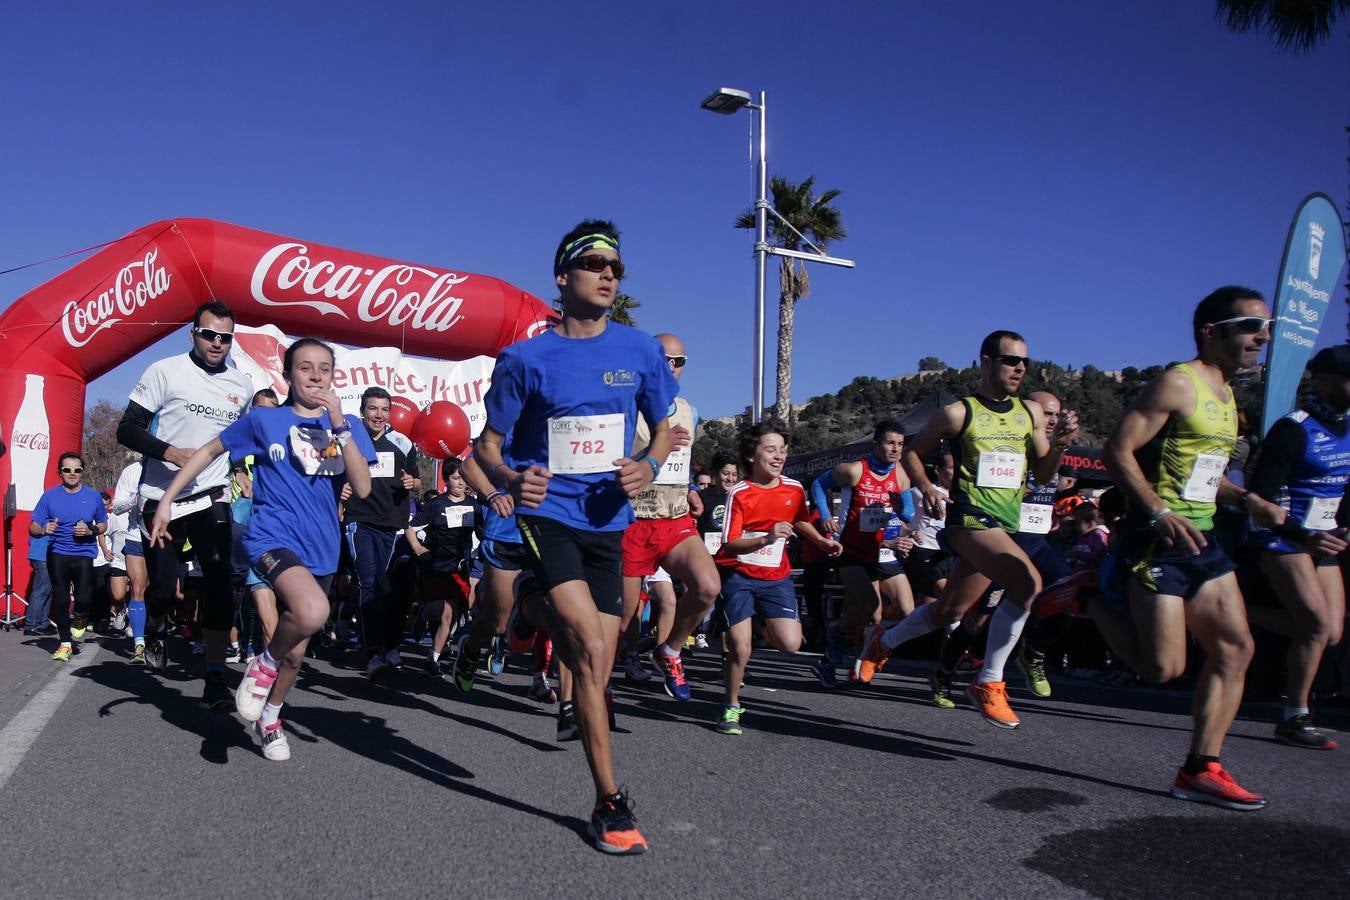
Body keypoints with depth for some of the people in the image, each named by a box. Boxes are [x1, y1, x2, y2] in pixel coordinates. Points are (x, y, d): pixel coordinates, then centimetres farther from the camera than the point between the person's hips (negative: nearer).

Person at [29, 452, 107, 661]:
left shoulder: (93, 496, 3)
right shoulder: (50, 496, 1)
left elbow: (103, 524, 13)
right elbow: (32, 527, 2)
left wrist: (91, 530, -8)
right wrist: (43, 529, -21)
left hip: (84, 553, -1)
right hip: (58, 553, 1)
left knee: (84, 598, -14)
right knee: (60, 599, -2)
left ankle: (81, 620, 22)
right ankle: (65, 642, 14)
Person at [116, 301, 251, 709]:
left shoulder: (242, 386, 7)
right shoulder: (165, 371, -5)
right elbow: (127, 430, -8)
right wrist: (169, 451, -23)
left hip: (213, 498, 2)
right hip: (162, 498, -2)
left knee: (220, 585, -8)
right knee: (162, 588, -1)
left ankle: (215, 678, -1)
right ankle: (156, 628, 36)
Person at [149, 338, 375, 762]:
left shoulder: (347, 426, 4)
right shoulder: (264, 420, 0)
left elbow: (362, 488, -7)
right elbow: (209, 451, 11)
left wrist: (340, 426, -16)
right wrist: (166, 501, 6)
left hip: (321, 550, 4)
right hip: (272, 537, -4)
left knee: (296, 650, 13)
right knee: (313, 612, -33)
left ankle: (270, 717, 41)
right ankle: (265, 663, -2)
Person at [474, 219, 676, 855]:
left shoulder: (641, 351, 3)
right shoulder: (525, 359, -3)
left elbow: (663, 431, 12)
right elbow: (487, 445, 3)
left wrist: (649, 467, -10)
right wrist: (510, 479, -20)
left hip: (607, 520, 4)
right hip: (546, 512, -3)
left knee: (594, 667, 6)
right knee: (592, 648, -19)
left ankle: (541, 607, 39)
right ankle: (610, 802, -6)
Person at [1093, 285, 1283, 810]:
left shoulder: (1226, 395, 18)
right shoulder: (1178, 384, -11)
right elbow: (1117, 451, -18)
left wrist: (1246, 501, 11)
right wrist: (1160, 514, -26)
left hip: (1201, 539, 9)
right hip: (1156, 540, -9)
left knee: (1235, 648, 5)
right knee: (1164, 667, -10)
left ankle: (1201, 770, 12)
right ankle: (1091, 600, 15)